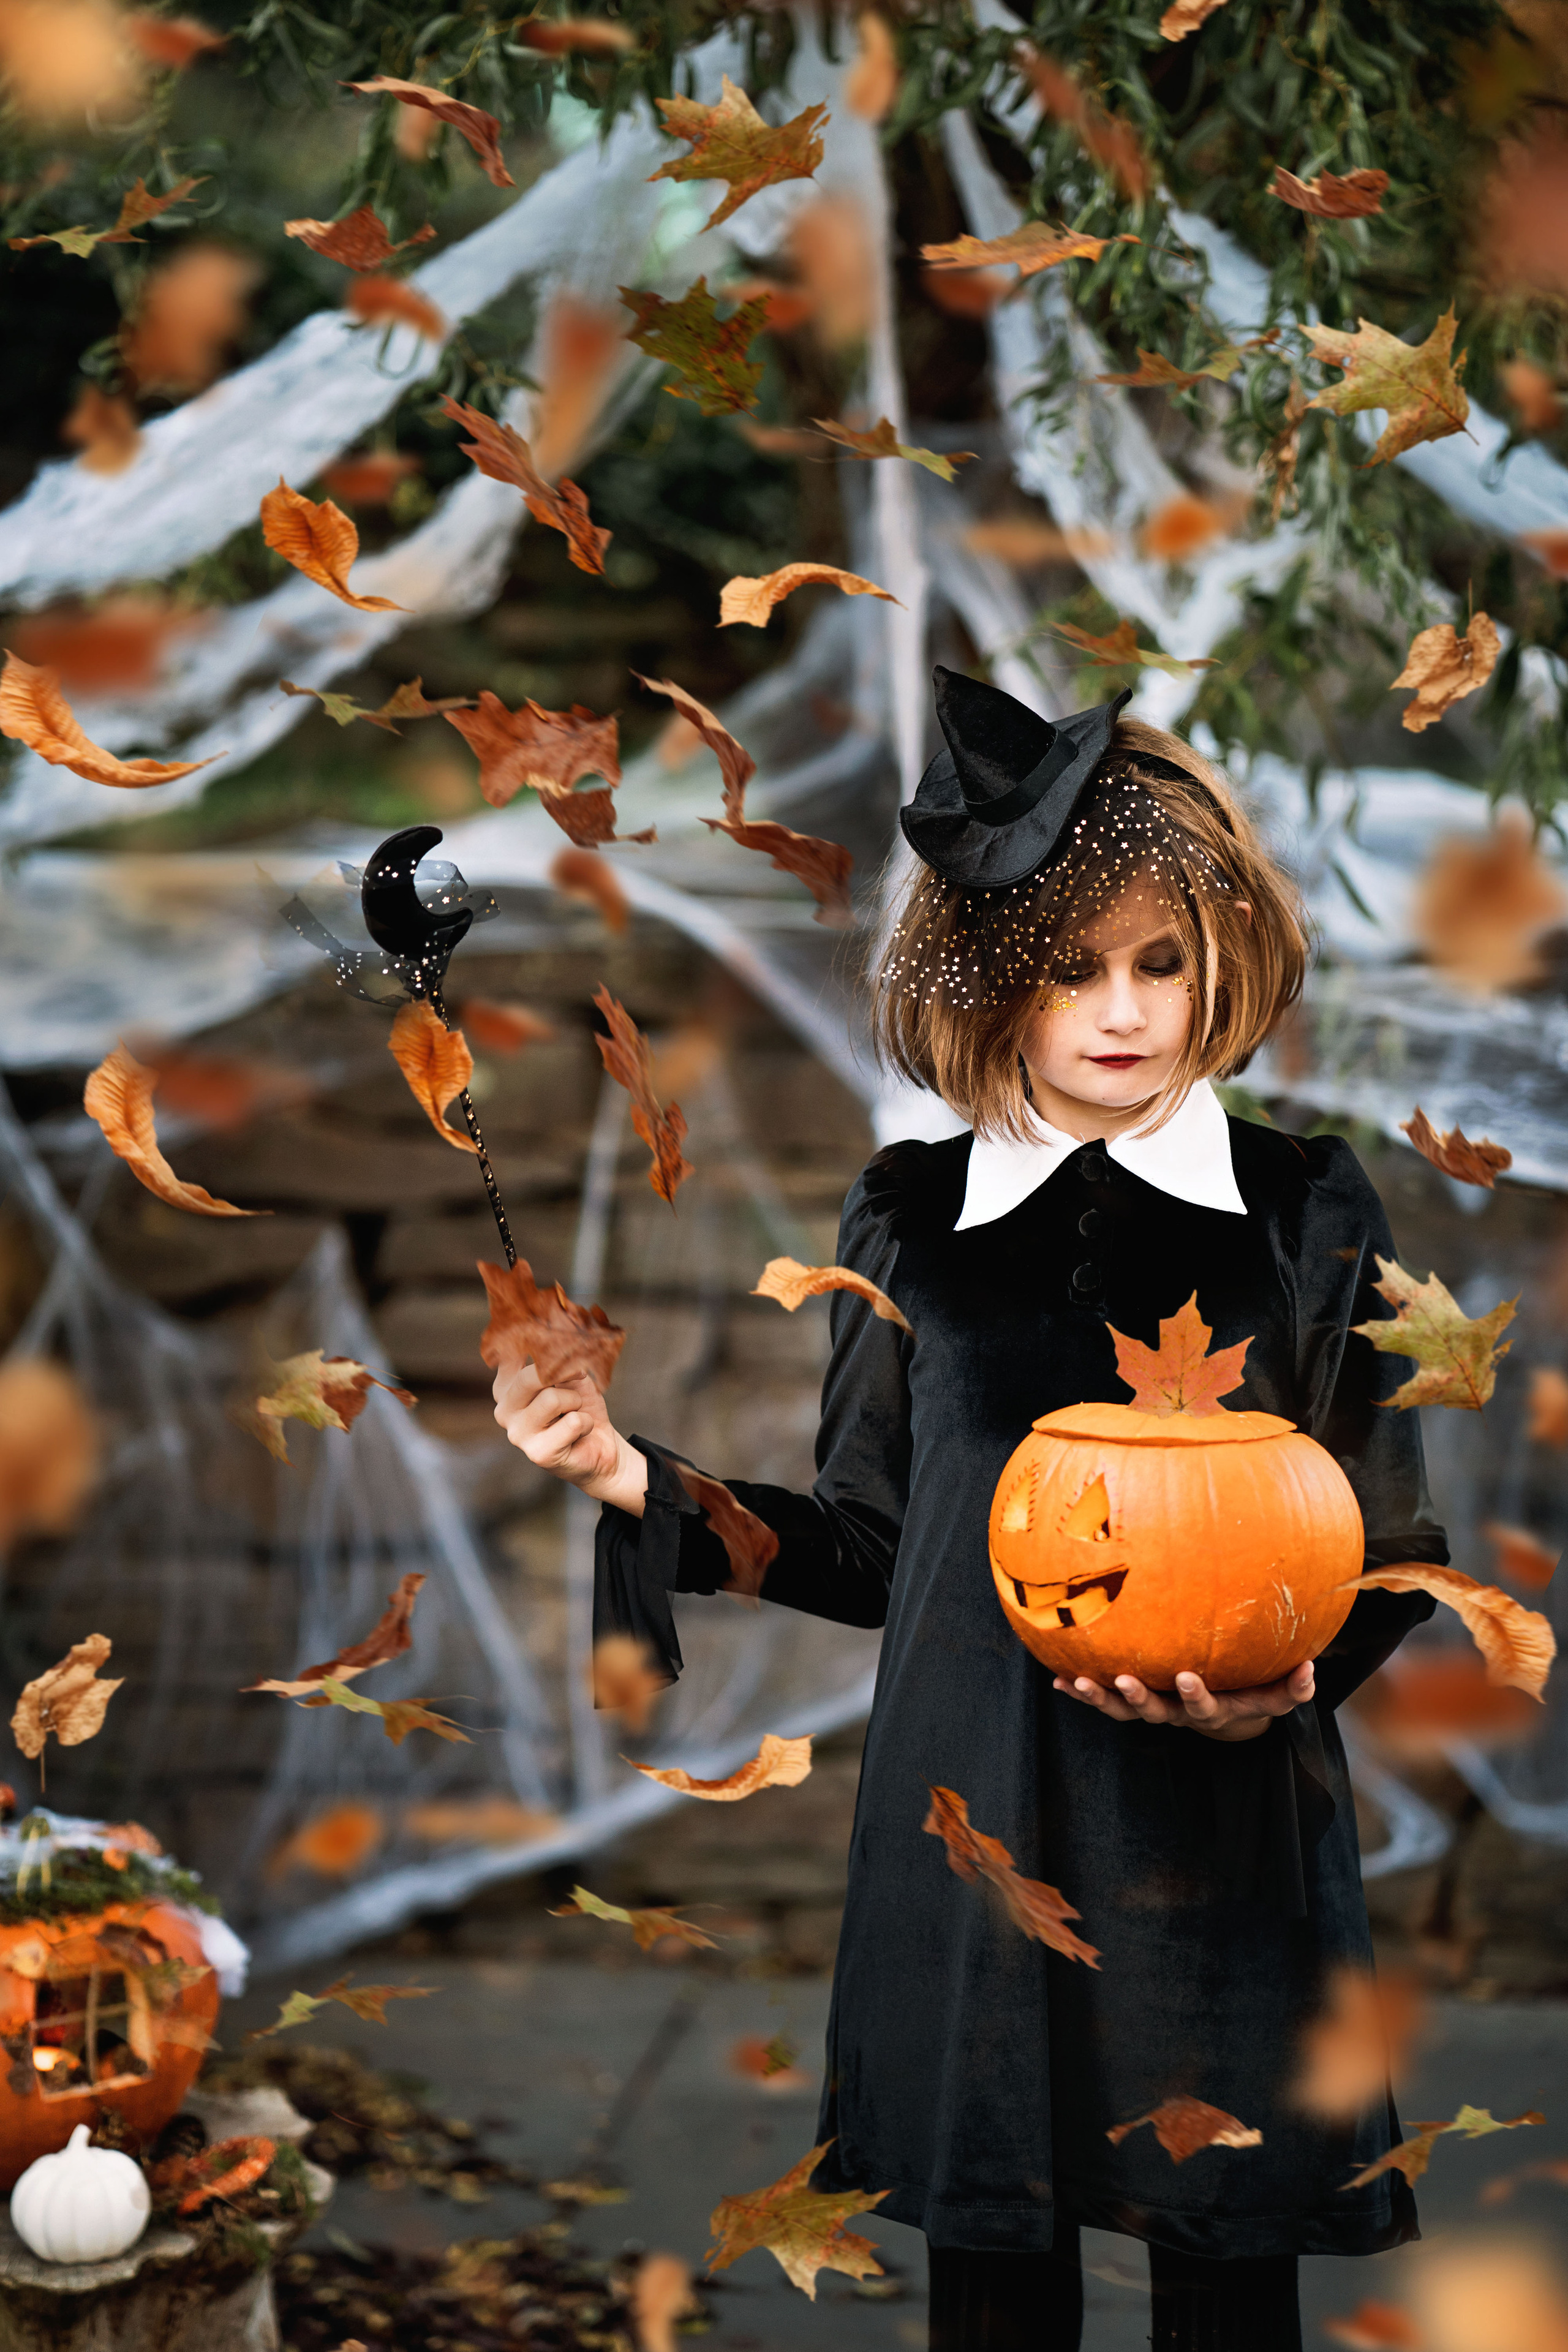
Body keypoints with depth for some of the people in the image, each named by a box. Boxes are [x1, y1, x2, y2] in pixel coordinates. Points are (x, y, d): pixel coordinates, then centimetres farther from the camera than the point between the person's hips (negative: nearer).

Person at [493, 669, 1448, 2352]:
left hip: (1228, 1823, -1)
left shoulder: (1305, 1210, 1)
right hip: (975, 1827, 1)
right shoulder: (909, 1221, 5)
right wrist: (638, 1484, -2)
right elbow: (870, 1547, 9)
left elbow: (1386, 1552, 3)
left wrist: (1285, 1681, -17)